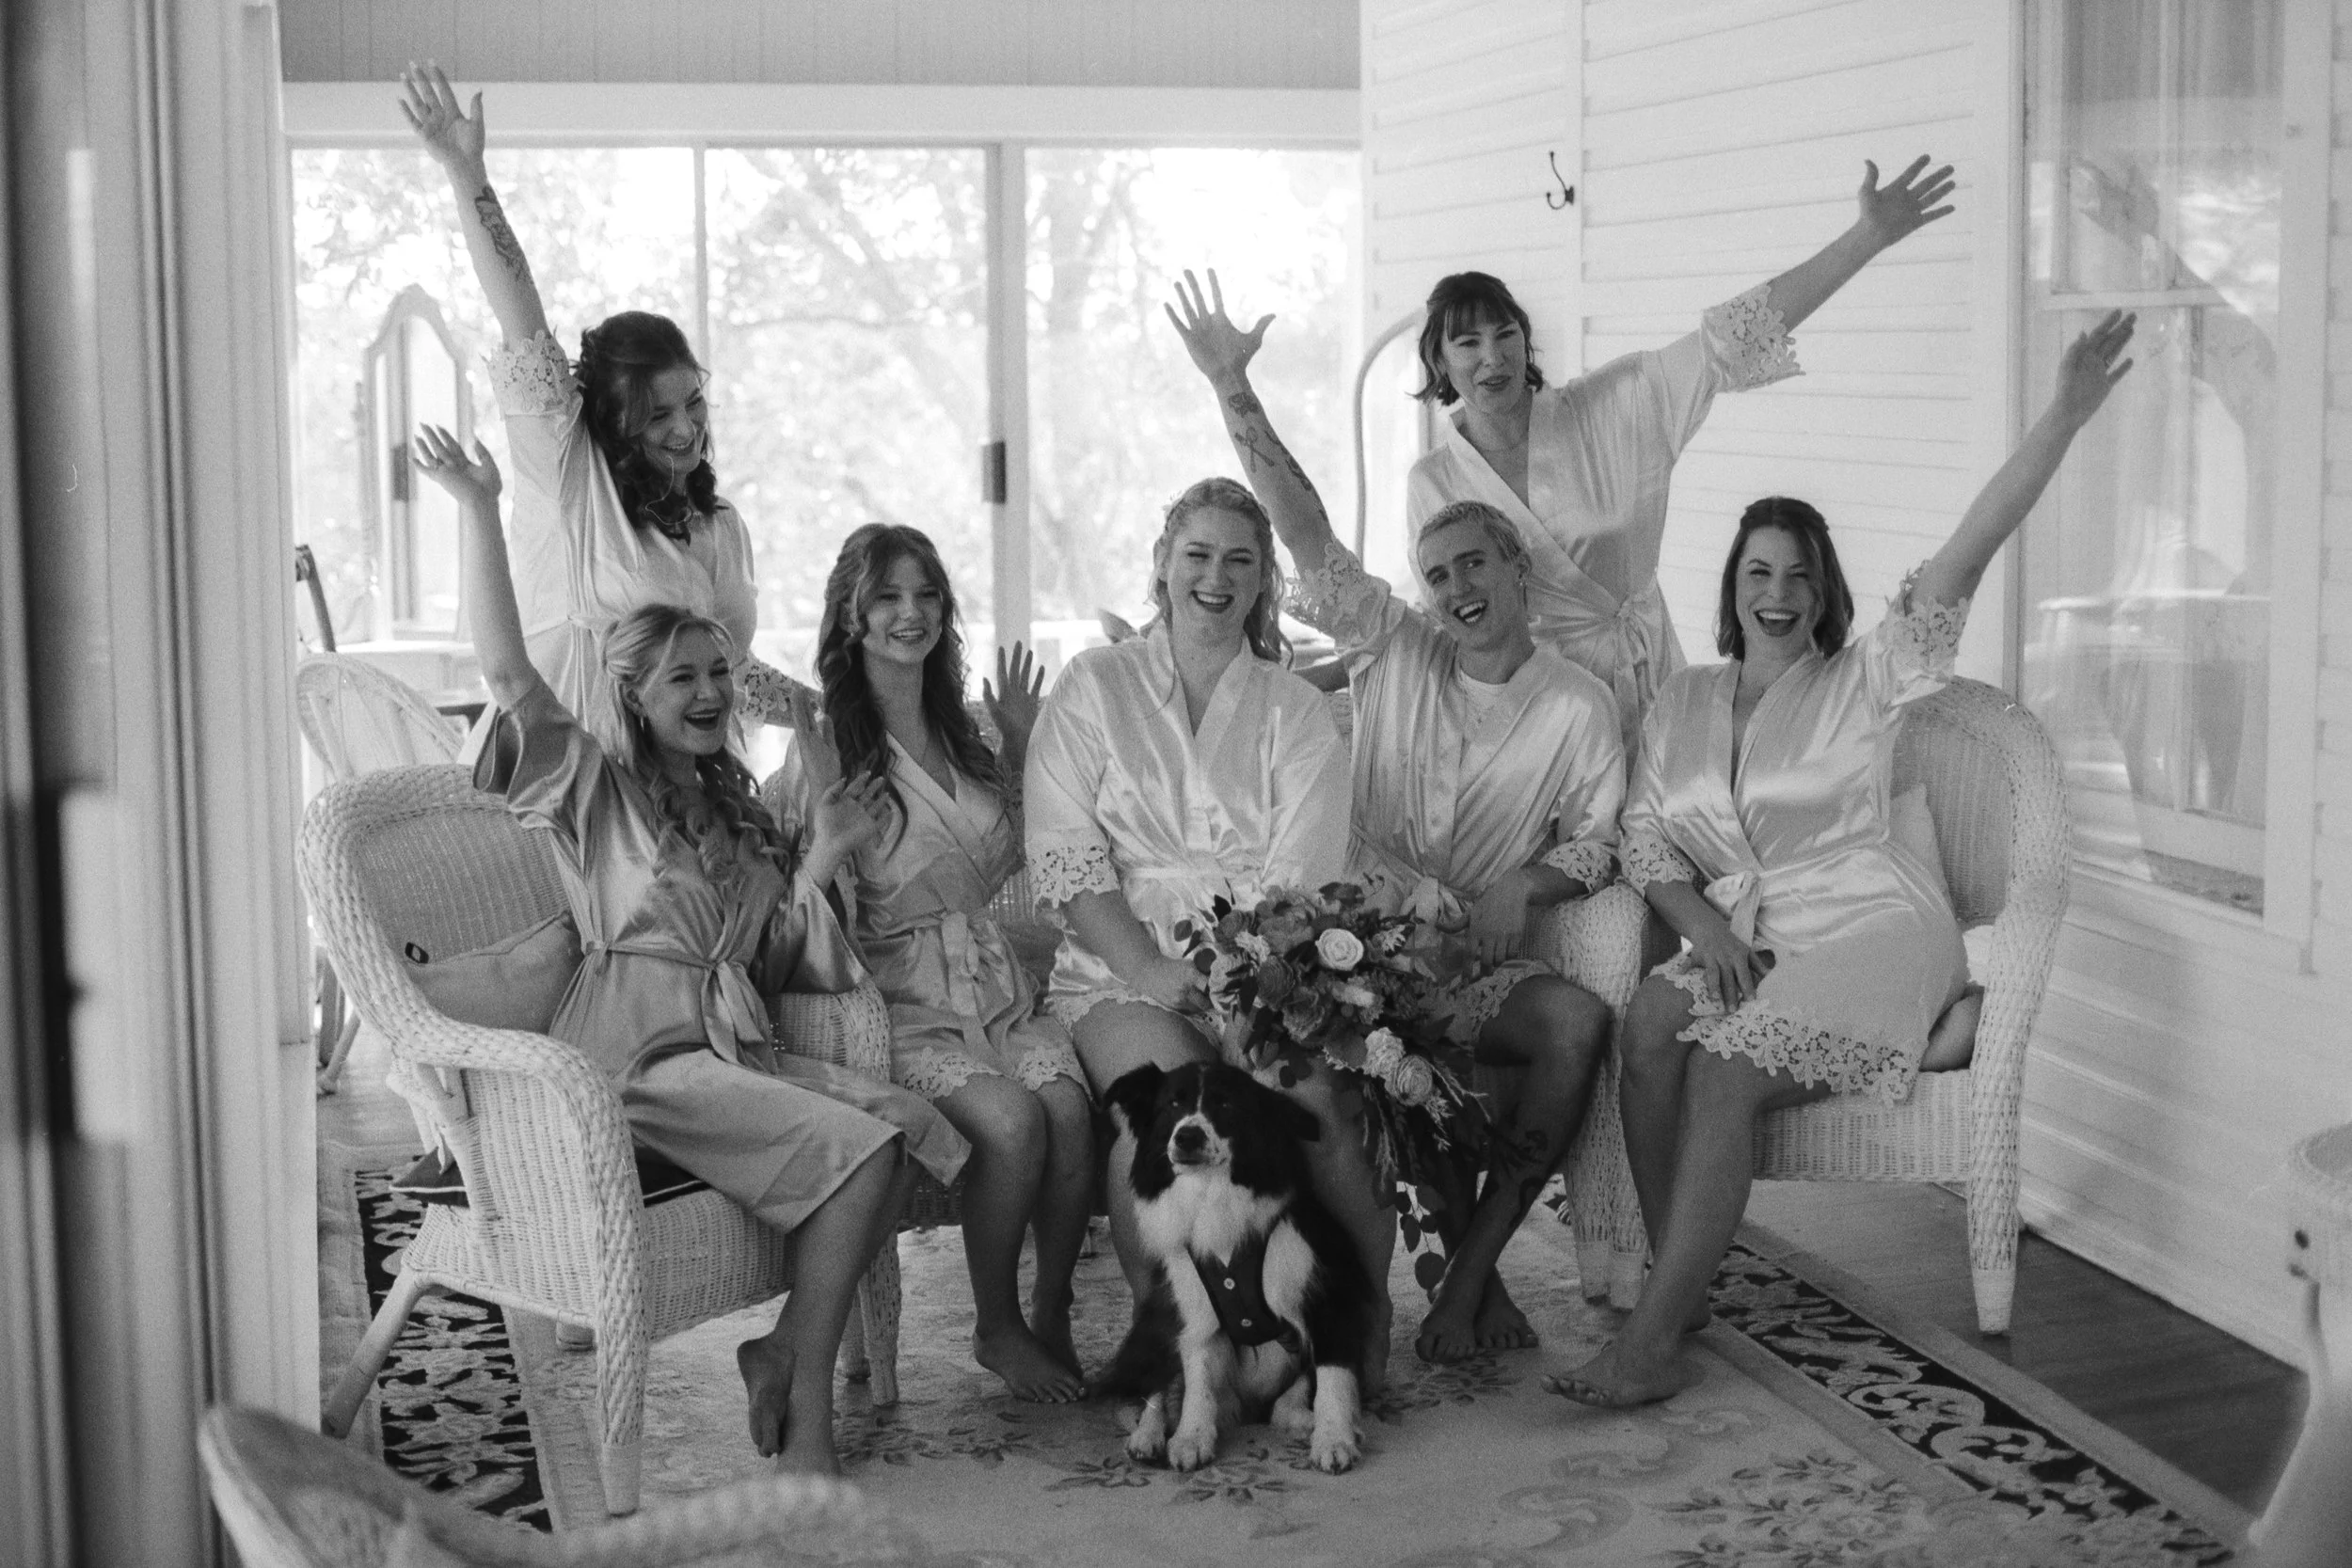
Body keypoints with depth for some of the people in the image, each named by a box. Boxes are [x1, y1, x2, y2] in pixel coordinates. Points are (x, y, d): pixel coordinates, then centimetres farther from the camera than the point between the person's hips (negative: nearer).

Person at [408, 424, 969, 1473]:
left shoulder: (737, 815, 25)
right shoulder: (597, 785, 7)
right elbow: (507, 671, -8)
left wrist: (817, 865, 9)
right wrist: (478, 511, -11)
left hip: (734, 1047, 7)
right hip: (633, 1053, -7)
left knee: (913, 1124, -19)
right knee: (860, 1145, -25)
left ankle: (783, 1355, -12)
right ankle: (805, 1413, -16)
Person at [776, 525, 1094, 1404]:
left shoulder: (963, 736, 15)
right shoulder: (826, 748, -4)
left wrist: (1020, 750, 18)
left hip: (995, 984, 5)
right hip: (898, 1001, -5)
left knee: (1070, 1106, -25)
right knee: (1013, 1120, -30)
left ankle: (1053, 1319, -8)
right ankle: (998, 1331, -8)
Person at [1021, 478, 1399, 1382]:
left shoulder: (1294, 711, 15)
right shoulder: (1093, 688, 11)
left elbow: (1303, 878, 2)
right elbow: (1065, 861, 1)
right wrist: (1149, 968, -12)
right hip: (1121, 968, -1)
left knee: (1312, 1095, -30)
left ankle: (1366, 1332, -18)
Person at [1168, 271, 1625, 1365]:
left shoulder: (1578, 706, 7)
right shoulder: (1394, 653, 7)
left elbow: (1598, 842, 11)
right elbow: (1307, 533, -2)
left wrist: (1529, 884, -11)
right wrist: (1233, 393, -11)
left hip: (1483, 966, 0)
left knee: (1580, 1022, -31)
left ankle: (1467, 1271, -22)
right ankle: (1472, 1265, -18)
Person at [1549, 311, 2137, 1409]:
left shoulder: (1866, 682, 3)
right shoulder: (1681, 705, 16)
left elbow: (1967, 554, -8)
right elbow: (1644, 843, 12)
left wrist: (2064, 418, -18)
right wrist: (1703, 925, -9)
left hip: (1868, 926, -4)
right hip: (1740, 938, 4)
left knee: (1724, 1070, -28)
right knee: (1649, 1022, -28)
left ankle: (1654, 1341, -28)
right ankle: (1679, 1285, -21)